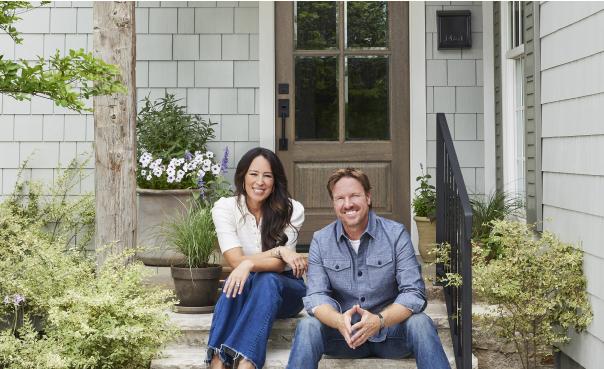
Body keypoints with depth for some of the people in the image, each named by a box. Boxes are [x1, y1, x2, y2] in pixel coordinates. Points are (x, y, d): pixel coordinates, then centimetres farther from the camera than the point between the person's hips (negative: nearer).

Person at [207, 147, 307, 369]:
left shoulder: (292, 210, -11)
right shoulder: (224, 208, -9)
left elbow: (278, 265, -17)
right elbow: (236, 261, -17)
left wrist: (250, 263, -37)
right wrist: (279, 251, -24)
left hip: (285, 289, -1)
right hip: (245, 289, 1)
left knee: (267, 281, -35)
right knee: (237, 281, -34)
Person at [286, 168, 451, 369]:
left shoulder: (396, 234, -5)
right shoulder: (321, 241, 1)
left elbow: (413, 293, -11)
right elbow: (316, 296, -6)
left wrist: (379, 320, -30)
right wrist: (340, 321, -30)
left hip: (390, 330, -1)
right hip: (343, 333, 1)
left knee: (420, 323, -31)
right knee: (307, 327, -28)